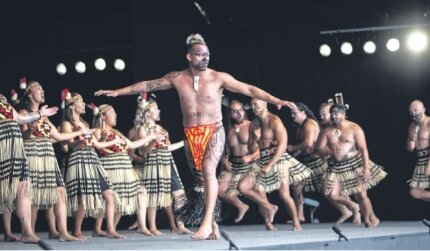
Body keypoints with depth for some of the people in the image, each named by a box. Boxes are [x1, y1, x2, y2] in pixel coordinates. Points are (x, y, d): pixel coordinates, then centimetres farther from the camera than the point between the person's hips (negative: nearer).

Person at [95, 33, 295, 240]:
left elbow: (249, 89, -8)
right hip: (191, 134, 4)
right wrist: (117, 92, 8)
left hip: (214, 131, -4)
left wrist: (276, 101, -16)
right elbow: (147, 85, 7)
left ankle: (207, 222, -29)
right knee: (199, 176, 7)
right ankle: (211, 222, 15)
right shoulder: (177, 78, 1)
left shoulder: (219, 78, -6)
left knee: (209, 170, -25)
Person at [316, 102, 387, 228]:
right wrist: (330, 151, -19)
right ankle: (353, 208, 19)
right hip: (336, 167, 4)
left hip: (355, 165, -3)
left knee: (361, 194, -5)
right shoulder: (327, 131, 7)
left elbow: (363, 149, -7)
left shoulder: (354, 128, -4)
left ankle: (370, 218, 17)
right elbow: (320, 149, 3)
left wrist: (366, 167, -16)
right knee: (332, 195, -9)